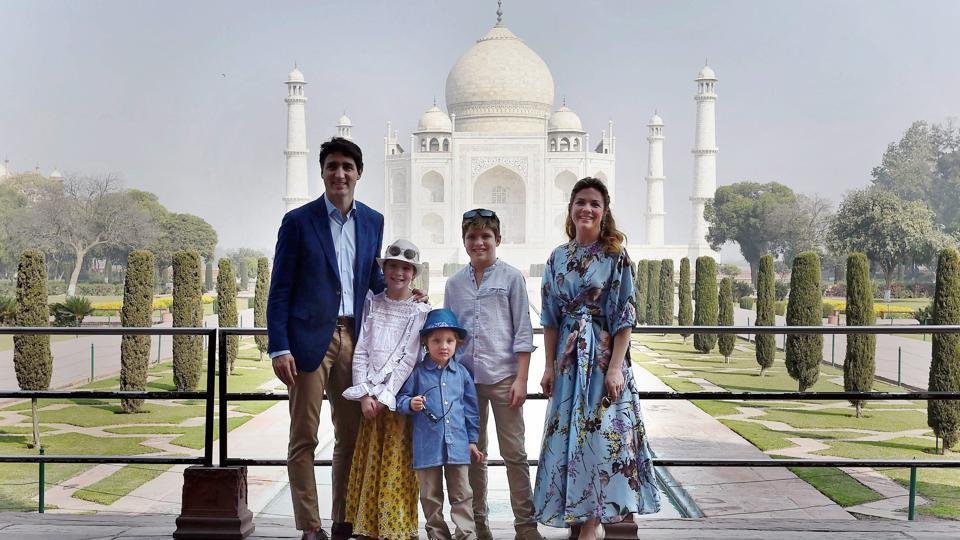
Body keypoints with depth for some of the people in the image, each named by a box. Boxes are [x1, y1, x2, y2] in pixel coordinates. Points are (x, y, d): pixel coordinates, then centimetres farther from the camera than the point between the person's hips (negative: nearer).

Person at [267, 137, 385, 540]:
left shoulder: (372, 221, 10)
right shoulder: (299, 221, -3)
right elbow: (280, 290, -4)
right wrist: (279, 348, -11)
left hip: (352, 337, 5)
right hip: (310, 338, -4)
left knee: (352, 435, 9)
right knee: (304, 438, 1)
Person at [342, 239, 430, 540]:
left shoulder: (421, 311, 1)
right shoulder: (372, 304, 9)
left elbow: (409, 358, -5)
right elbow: (360, 351, 4)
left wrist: (384, 396, -11)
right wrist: (364, 394, -7)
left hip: (400, 396, -3)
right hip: (369, 396, 3)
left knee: (396, 466, -3)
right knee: (367, 463, 3)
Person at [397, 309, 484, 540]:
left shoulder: (462, 373, 6)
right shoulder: (418, 373, -1)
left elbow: (470, 408, 11)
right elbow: (401, 397, 1)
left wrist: (472, 439, 11)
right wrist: (410, 404, -21)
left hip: (457, 443, 1)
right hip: (427, 444, -1)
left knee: (462, 493, 5)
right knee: (430, 495, 8)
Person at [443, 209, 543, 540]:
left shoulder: (511, 277, 0)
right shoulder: (454, 284, 9)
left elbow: (523, 331, -2)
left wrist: (521, 379, -8)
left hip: (503, 377, -3)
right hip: (465, 377, 3)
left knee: (514, 453, 0)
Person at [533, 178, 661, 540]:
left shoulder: (615, 256, -4)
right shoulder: (558, 258, 8)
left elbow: (624, 318, -7)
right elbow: (550, 318, 9)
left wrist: (616, 367, -14)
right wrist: (549, 366, 5)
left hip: (603, 357, -4)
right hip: (568, 357, 4)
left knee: (599, 434, -4)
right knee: (568, 435, 7)